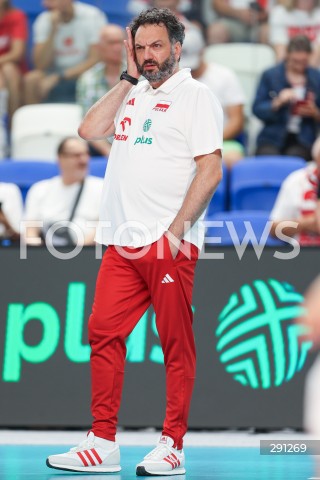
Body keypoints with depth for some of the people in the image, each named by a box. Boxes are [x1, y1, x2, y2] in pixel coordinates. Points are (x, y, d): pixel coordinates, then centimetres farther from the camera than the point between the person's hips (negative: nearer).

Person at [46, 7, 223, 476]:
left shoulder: (194, 95, -2)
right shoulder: (132, 95, 19)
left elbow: (211, 171, -9)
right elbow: (90, 129, 6)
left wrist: (176, 231, -15)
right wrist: (128, 78, 7)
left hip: (169, 244, -7)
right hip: (123, 242, 7)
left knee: (176, 344, -1)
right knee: (103, 332, 2)